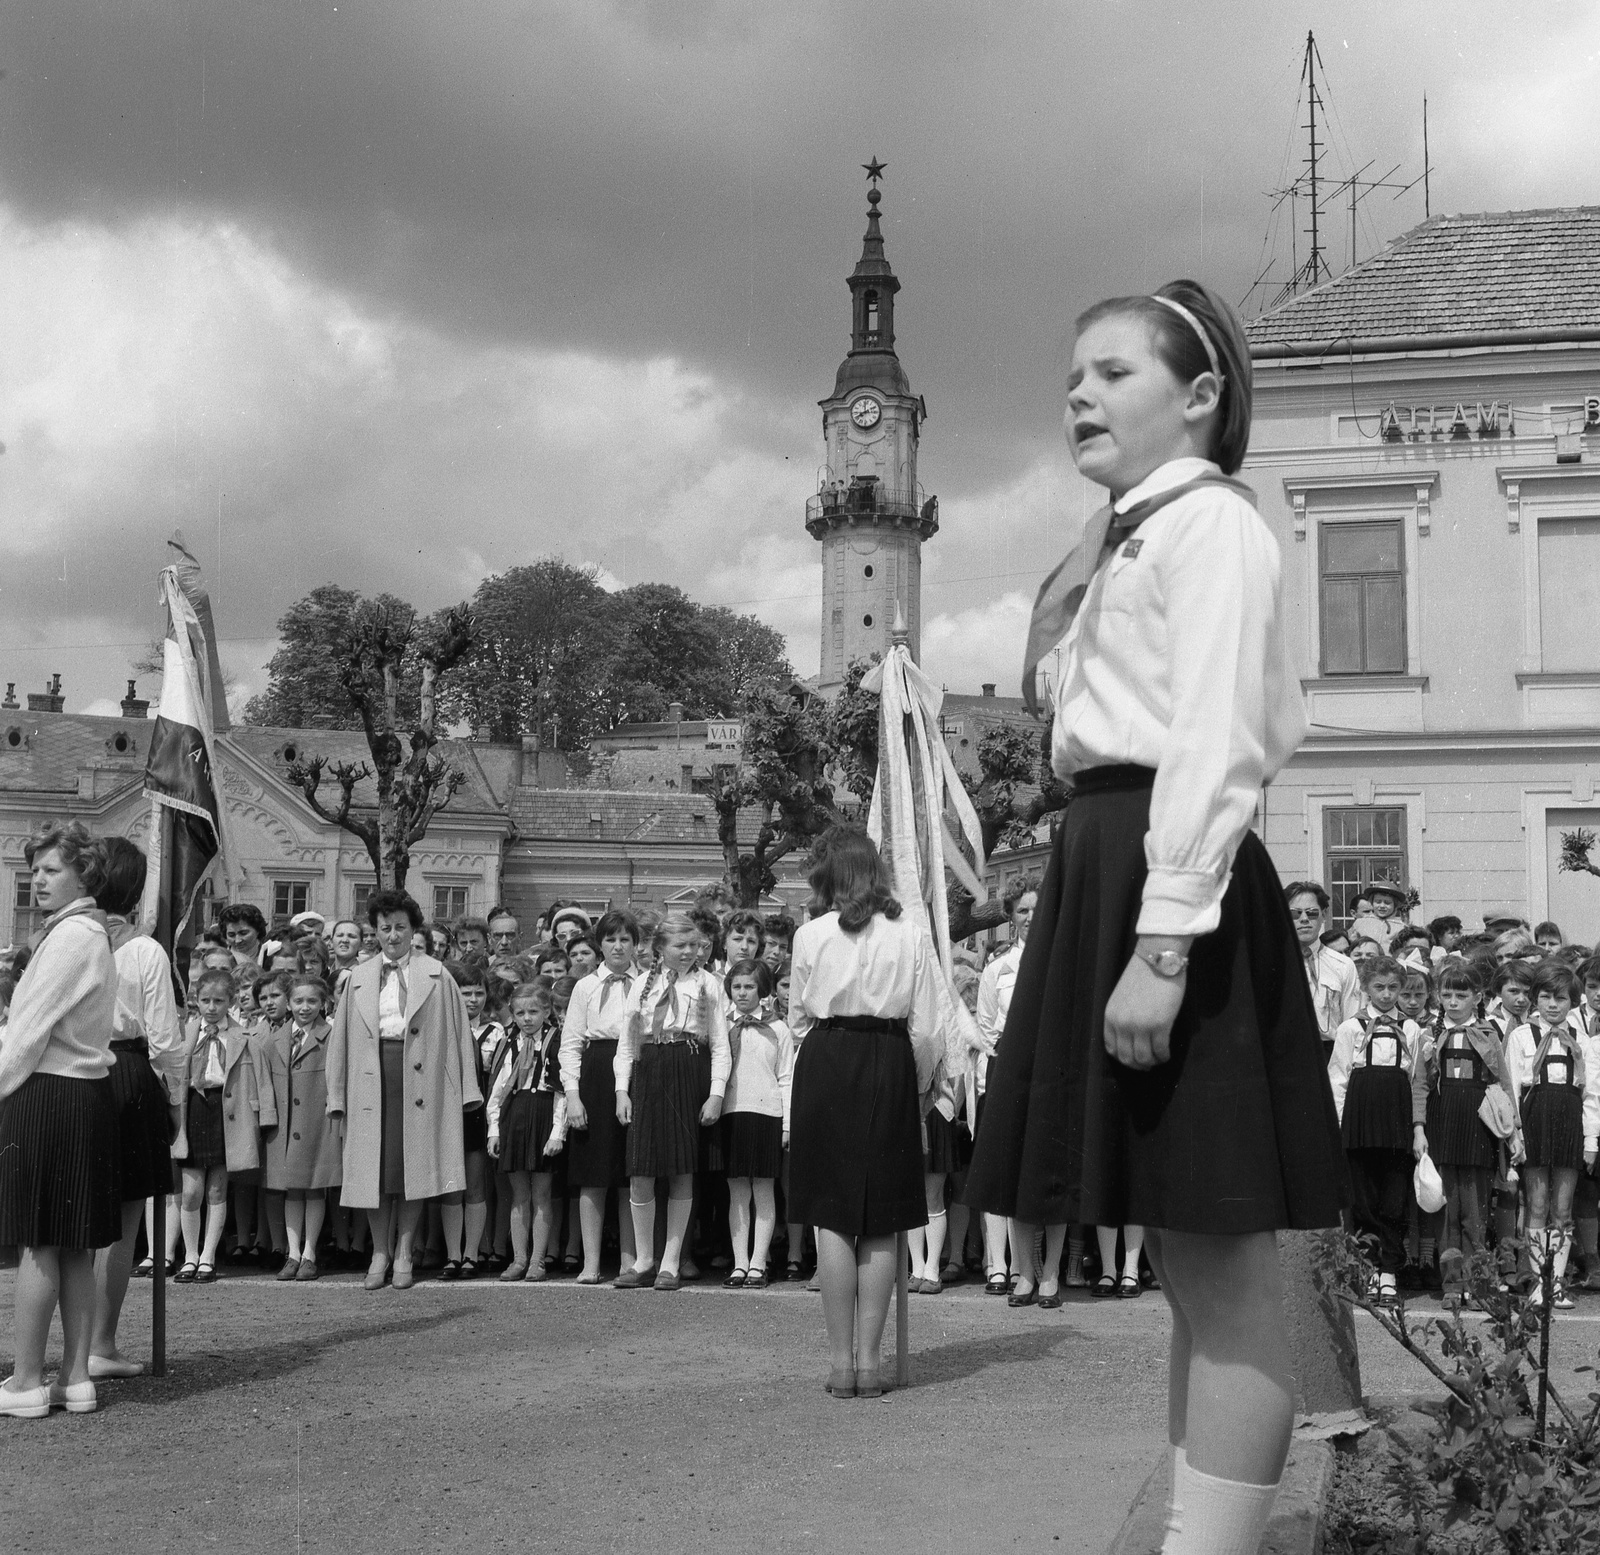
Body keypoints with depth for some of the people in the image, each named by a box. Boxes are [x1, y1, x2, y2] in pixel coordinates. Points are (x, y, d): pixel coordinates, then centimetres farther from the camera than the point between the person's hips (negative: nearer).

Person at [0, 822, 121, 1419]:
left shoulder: (70, 935, -14)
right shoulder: (94, 933, 17)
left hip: (49, 1097, -9)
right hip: (88, 1094, 9)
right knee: (75, 1246, 11)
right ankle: (75, 1376, 16)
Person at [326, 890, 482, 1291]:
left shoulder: (436, 976, 8)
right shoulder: (360, 977, 14)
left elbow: (458, 1033, 5)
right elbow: (341, 1039, 14)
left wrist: (465, 1089, -1)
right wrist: (337, 1095, 8)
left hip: (419, 1075, -2)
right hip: (371, 1075, 2)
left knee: (414, 1165, -1)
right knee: (374, 1166, 2)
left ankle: (404, 1254, 9)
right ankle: (380, 1254, 13)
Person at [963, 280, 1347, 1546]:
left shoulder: (1211, 521, -5)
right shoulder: (1131, 541, 23)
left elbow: (1213, 747, -17)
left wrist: (1161, 944, -24)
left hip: (1177, 880, -10)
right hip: (1111, 870, 10)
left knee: (1223, 1277, -5)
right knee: (1190, 1270, 14)